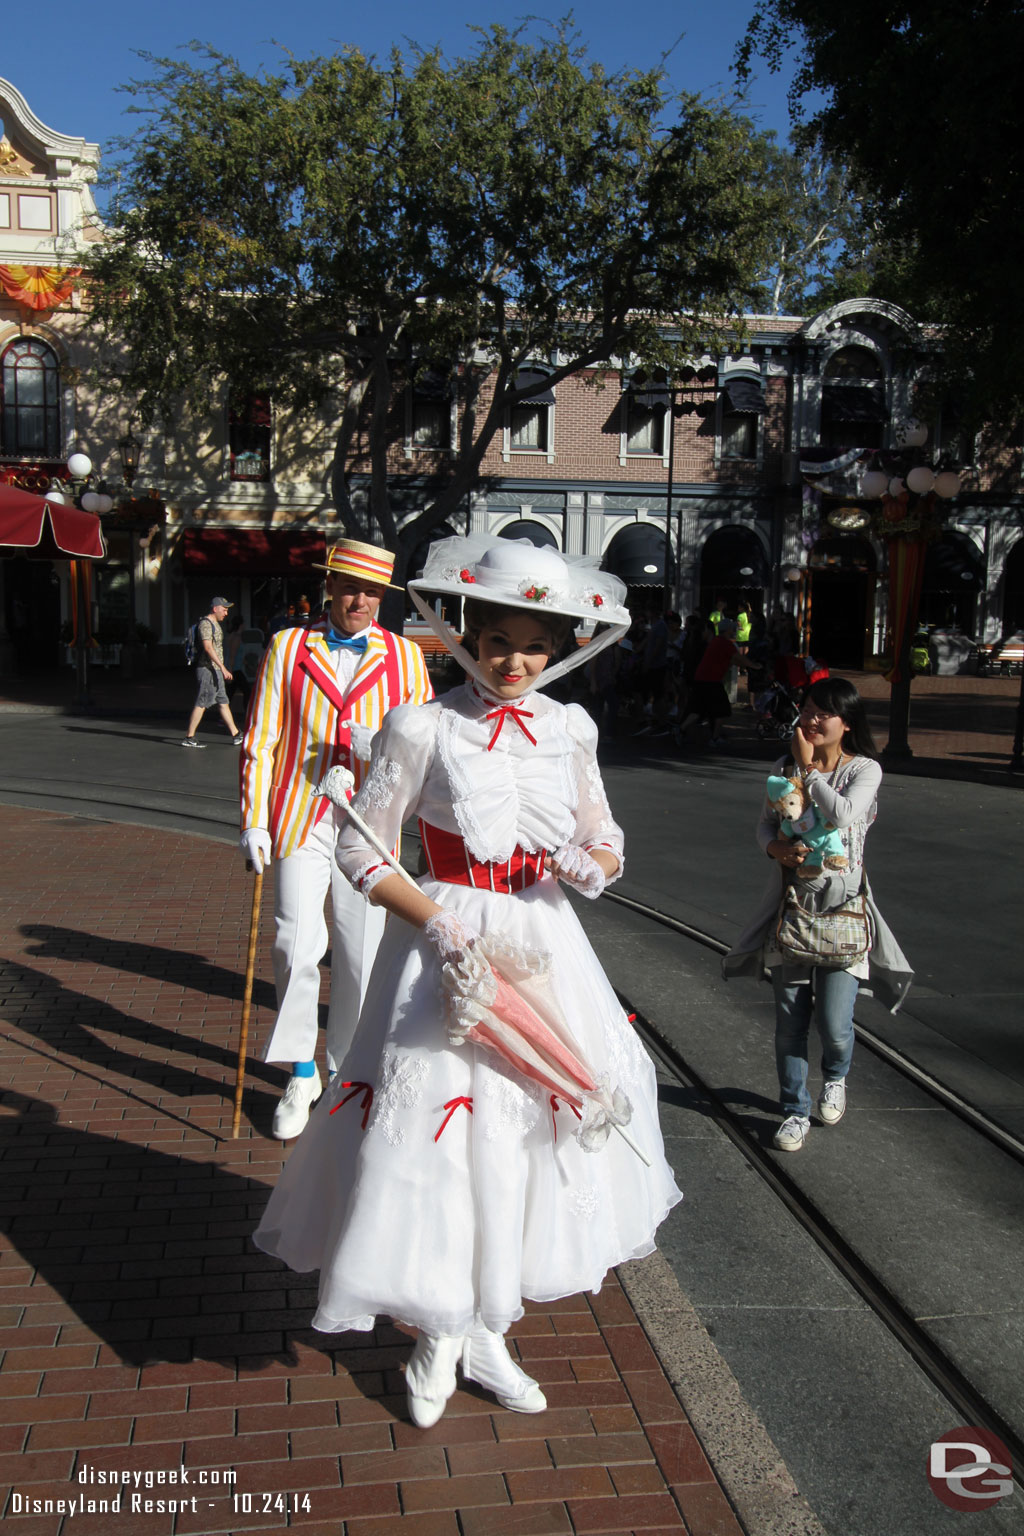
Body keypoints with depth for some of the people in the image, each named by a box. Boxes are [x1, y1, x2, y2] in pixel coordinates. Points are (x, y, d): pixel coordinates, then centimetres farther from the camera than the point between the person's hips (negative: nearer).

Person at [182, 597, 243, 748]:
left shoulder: (216, 624, 18)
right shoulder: (205, 624, -13)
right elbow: (208, 647, -23)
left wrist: (222, 670, 24)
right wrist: (223, 667, -29)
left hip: (216, 670, 10)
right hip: (207, 669, -10)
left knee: (223, 702, 10)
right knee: (201, 703, -7)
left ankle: (236, 735, 13)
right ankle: (189, 737, -2)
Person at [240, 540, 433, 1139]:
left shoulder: (405, 656, 9)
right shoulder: (288, 647, 8)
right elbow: (261, 741, 7)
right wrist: (254, 820, -1)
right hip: (300, 818, -1)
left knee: (361, 954, 5)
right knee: (298, 943, -10)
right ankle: (302, 1074, 10)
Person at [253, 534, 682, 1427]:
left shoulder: (570, 728, 2)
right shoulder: (423, 729, -11)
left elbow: (602, 840, 12)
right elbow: (359, 852, -7)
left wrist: (593, 866, -12)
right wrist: (439, 925, -19)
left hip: (543, 948, 4)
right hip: (447, 951, -4)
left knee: (525, 1135, 13)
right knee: (437, 1139, 4)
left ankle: (487, 1336, 35)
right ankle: (438, 1343, 31)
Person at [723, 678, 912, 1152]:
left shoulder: (865, 769, -4)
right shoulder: (784, 767, 6)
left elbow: (843, 815, -21)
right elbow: (766, 823, 10)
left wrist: (807, 767, -12)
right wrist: (776, 848, -11)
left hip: (842, 909, -2)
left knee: (834, 1023, -4)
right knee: (790, 1020, 5)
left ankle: (835, 1077, 32)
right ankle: (795, 1112, 23)